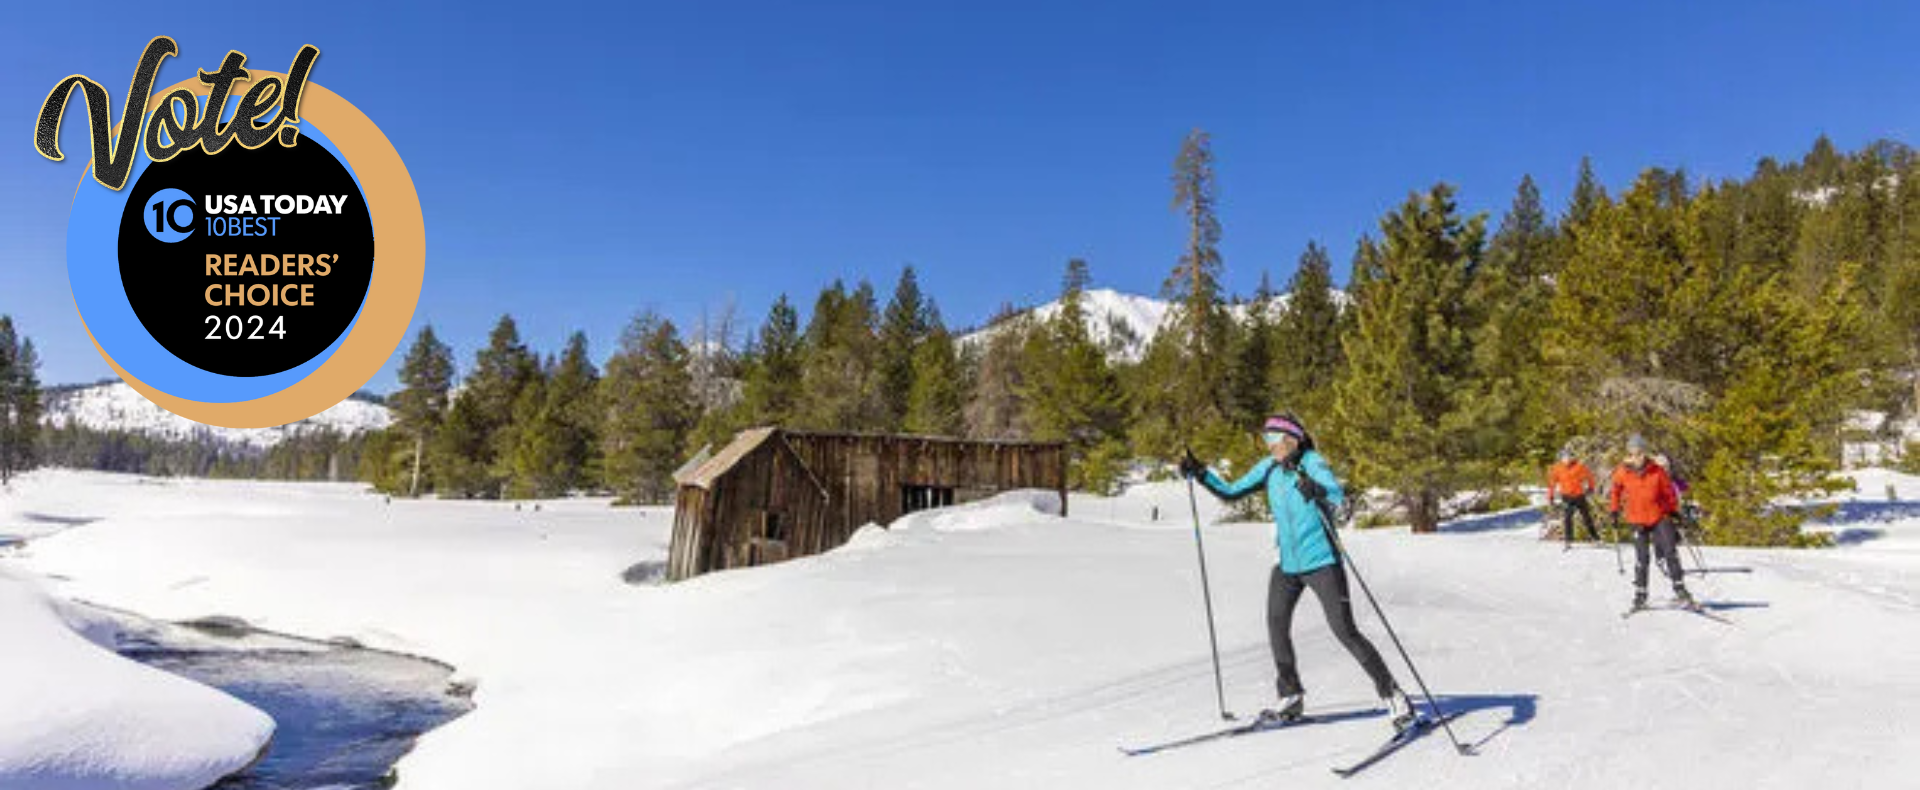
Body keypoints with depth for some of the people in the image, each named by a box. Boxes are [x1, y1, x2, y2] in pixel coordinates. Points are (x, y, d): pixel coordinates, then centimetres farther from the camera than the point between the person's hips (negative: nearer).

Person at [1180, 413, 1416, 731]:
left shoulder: (1313, 464, -14)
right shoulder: (1269, 468, 4)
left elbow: (1338, 496, -30)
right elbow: (1231, 492, 11)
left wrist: (1315, 490, -50)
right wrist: (1200, 473, -1)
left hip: (1321, 562, -7)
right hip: (1287, 565, 7)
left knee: (1345, 632, -8)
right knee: (1276, 627, 7)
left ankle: (1393, 695, 5)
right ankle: (1291, 698, 23)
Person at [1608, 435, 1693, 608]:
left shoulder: (1657, 471, -5)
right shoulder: (1622, 473, -4)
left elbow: (1669, 493, 7)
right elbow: (1615, 492, 14)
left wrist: (1674, 512, 7)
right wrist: (1614, 511, 14)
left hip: (1659, 517, 0)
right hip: (1637, 520, 0)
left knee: (1670, 553, -7)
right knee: (1641, 558, -1)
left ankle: (1680, 590, 1)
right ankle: (1640, 593, 8)